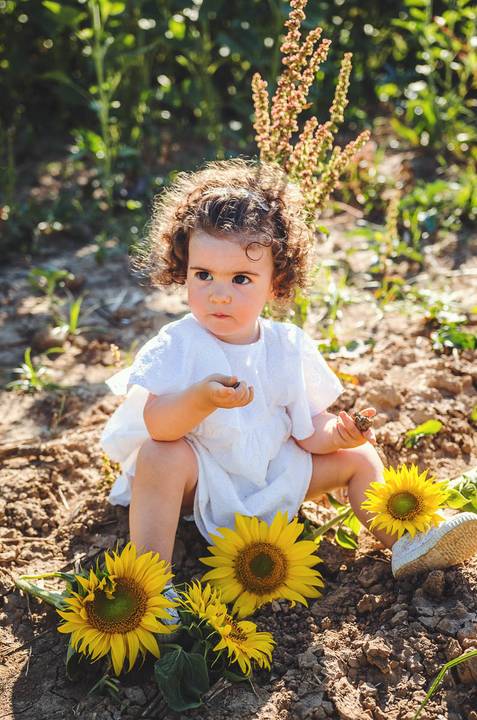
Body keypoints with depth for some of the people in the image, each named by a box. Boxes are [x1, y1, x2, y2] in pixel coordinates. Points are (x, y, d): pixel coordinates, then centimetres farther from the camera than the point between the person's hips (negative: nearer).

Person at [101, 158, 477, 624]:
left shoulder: (288, 345, -5)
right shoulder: (177, 345, -17)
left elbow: (307, 429, 0)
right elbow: (157, 425, -30)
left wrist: (338, 433, -22)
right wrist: (201, 398, -49)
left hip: (274, 472, 5)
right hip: (204, 480, -4)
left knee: (359, 456, 1)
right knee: (160, 457, -34)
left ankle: (405, 542, 9)